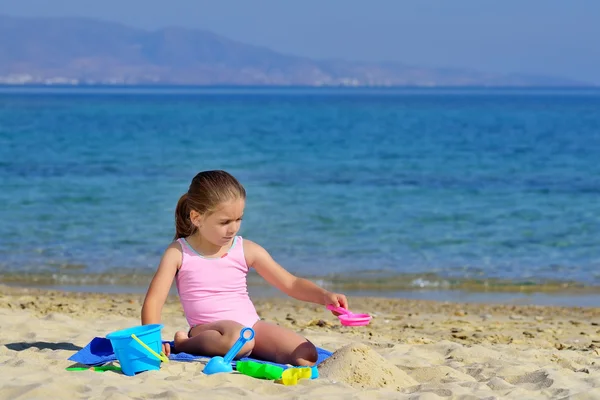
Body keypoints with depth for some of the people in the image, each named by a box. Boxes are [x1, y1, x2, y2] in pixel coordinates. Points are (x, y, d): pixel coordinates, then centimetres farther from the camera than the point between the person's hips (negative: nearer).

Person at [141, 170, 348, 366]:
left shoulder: (247, 250, 5)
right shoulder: (179, 253, -1)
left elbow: (291, 283, 6)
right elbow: (153, 301, -5)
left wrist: (325, 295, -12)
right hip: (208, 329, -4)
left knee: (306, 356, -18)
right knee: (238, 337, -41)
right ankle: (183, 342, -16)